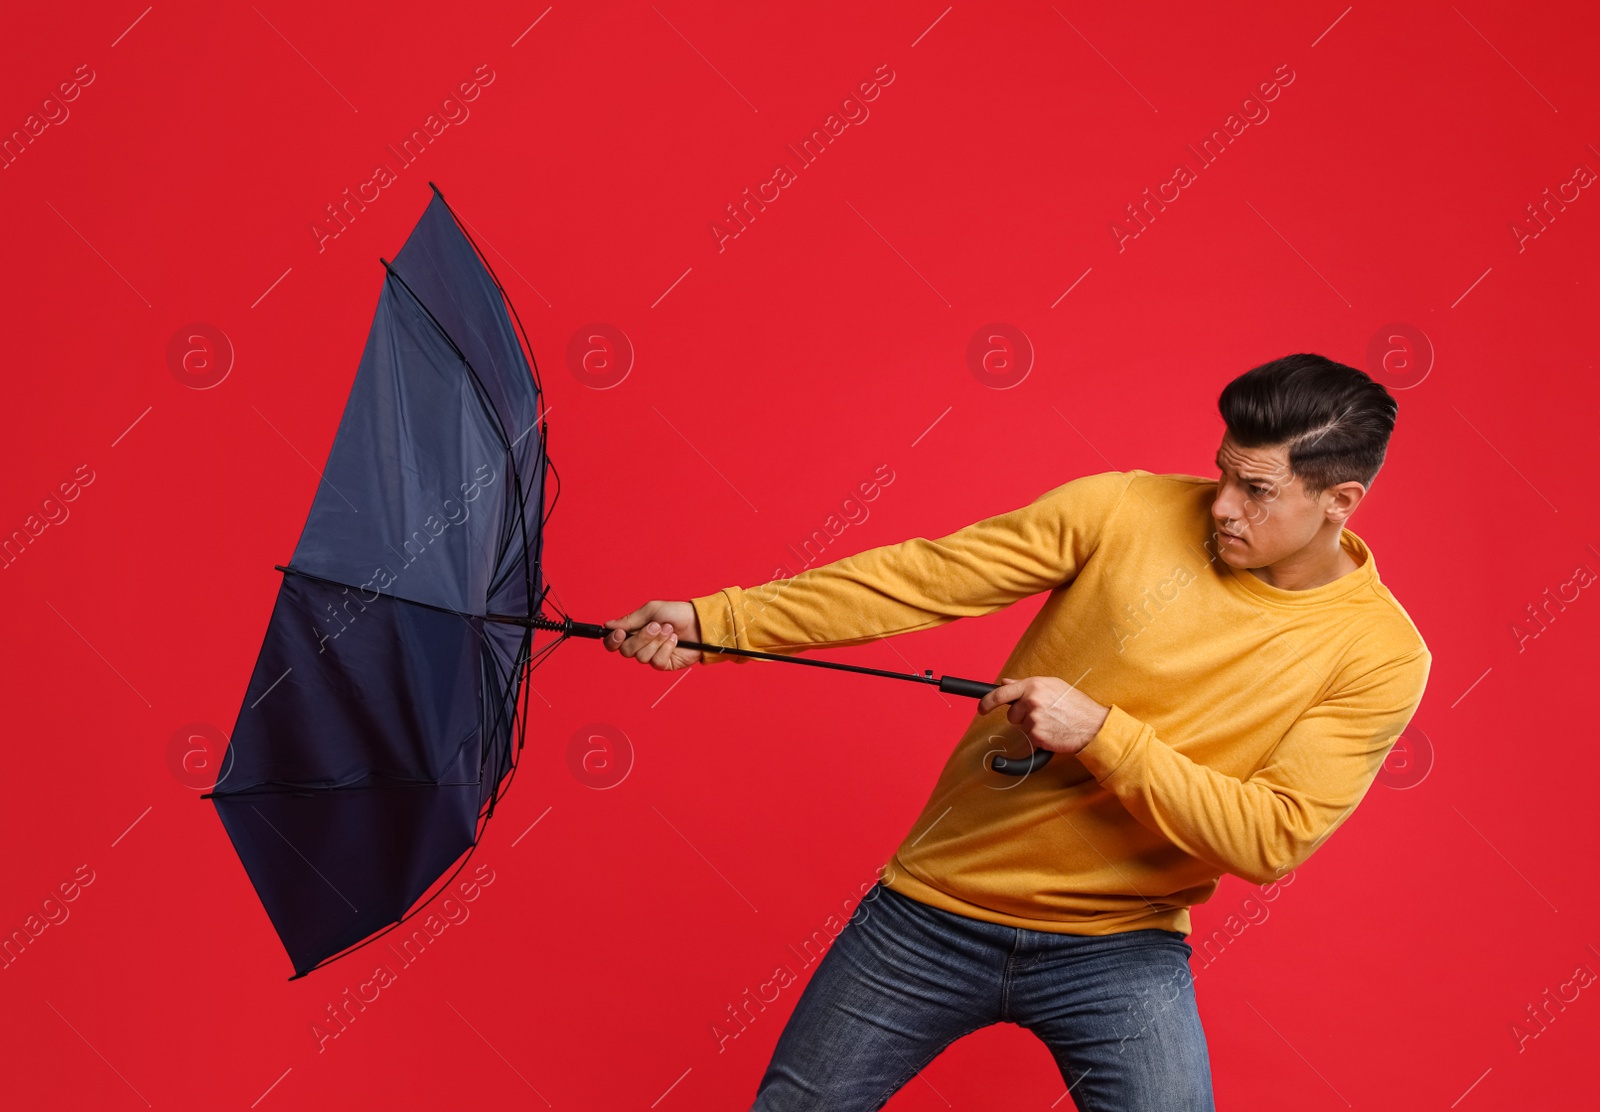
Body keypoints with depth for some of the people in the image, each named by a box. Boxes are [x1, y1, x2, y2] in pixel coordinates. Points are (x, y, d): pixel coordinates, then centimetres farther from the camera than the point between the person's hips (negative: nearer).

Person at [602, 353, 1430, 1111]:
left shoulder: (1379, 654, -10)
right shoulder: (1126, 509, -10)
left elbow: (1269, 840, -16)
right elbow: (918, 579, -10)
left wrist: (1099, 733, -25)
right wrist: (716, 621, -14)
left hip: (1117, 948, -1)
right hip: (937, 904, 1)